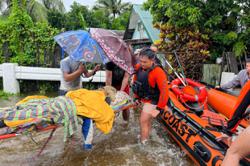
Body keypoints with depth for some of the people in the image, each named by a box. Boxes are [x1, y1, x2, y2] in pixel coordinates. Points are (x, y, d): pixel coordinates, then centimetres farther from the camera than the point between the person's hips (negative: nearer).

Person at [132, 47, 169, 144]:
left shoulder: (158, 72, -30)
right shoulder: (138, 67, -10)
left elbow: (164, 91, -29)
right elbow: (135, 82, 6)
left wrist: (160, 108, -25)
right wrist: (136, 97, 10)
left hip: (152, 101, -7)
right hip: (144, 99, 7)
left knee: (143, 121, -3)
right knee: (147, 121, 23)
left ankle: (143, 143, 16)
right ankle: (146, 137, 45)